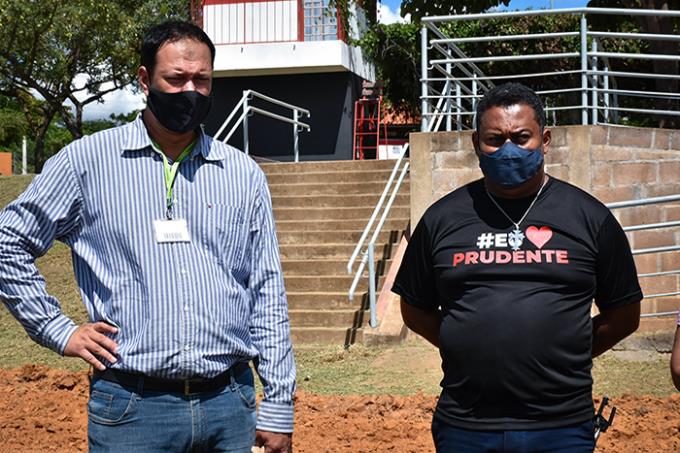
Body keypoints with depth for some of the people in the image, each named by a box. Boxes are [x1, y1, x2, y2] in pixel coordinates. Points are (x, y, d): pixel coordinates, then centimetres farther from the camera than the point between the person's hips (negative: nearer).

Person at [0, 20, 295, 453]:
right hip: (132, 409, -2)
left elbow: (268, 294, 8)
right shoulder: (87, 160, 1)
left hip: (231, 405, 2)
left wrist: (278, 407, 5)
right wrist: (58, 330, 1)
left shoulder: (244, 174, 7)